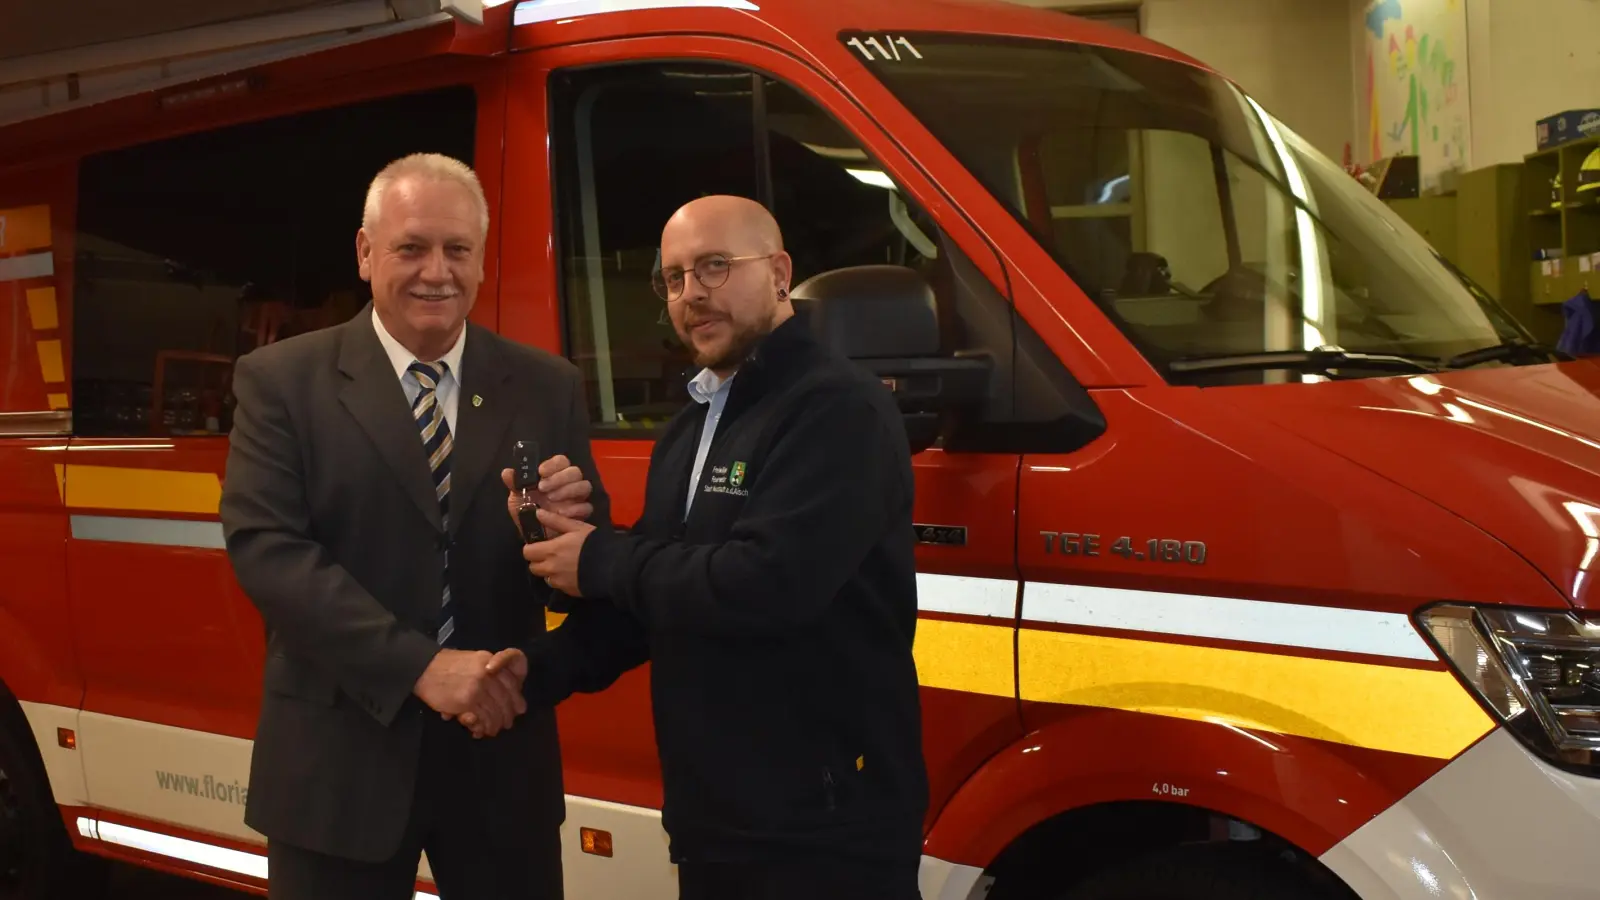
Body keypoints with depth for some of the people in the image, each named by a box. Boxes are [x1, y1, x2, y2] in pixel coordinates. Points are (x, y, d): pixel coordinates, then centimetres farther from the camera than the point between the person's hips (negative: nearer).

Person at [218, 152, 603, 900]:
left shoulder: (547, 388, 5)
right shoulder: (281, 381, -1)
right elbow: (263, 548, -12)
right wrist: (420, 665, -20)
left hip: (502, 754, 2)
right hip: (339, 760, -2)